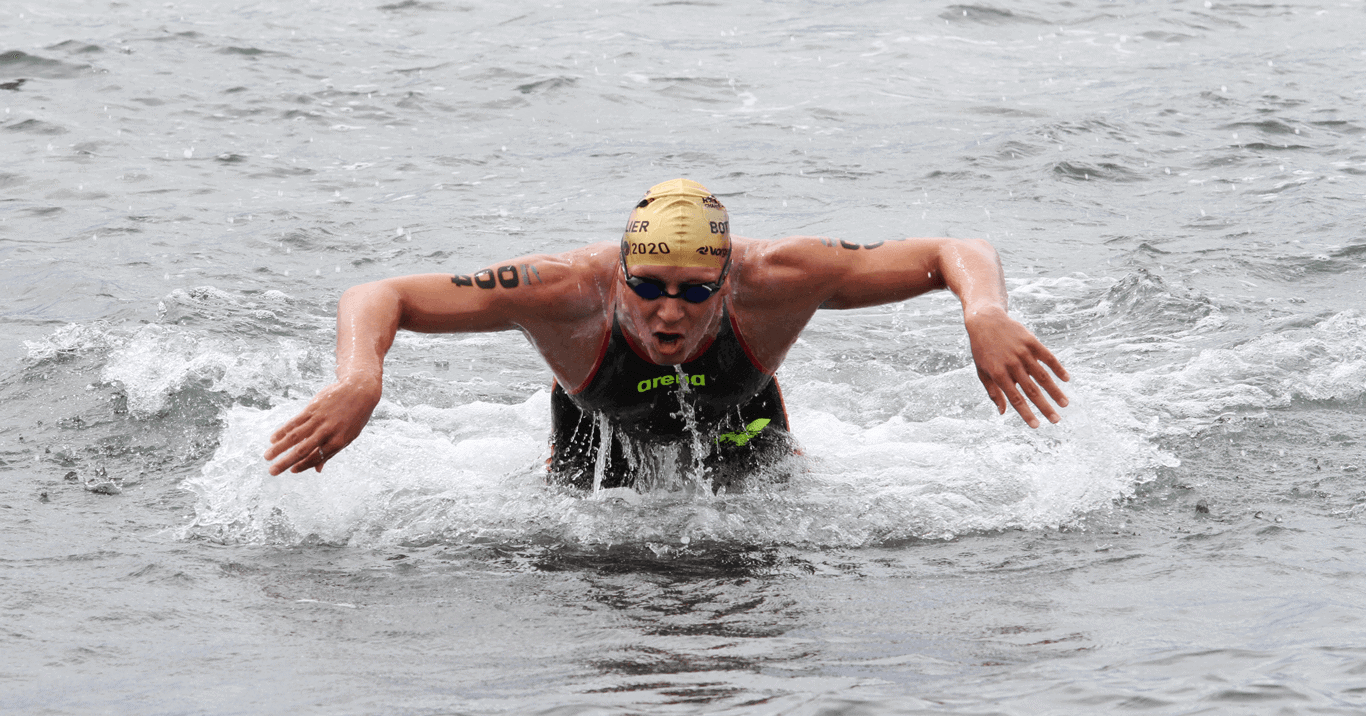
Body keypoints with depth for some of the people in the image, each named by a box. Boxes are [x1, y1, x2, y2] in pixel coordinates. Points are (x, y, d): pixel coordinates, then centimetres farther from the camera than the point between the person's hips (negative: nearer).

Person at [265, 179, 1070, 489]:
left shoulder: (776, 279, -42)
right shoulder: (567, 291, -44)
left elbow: (962, 255, -35)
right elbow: (374, 299, -38)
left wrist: (986, 314, -57)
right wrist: (360, 378, -60)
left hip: (741, 438, 1)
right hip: (603, 452, -1)